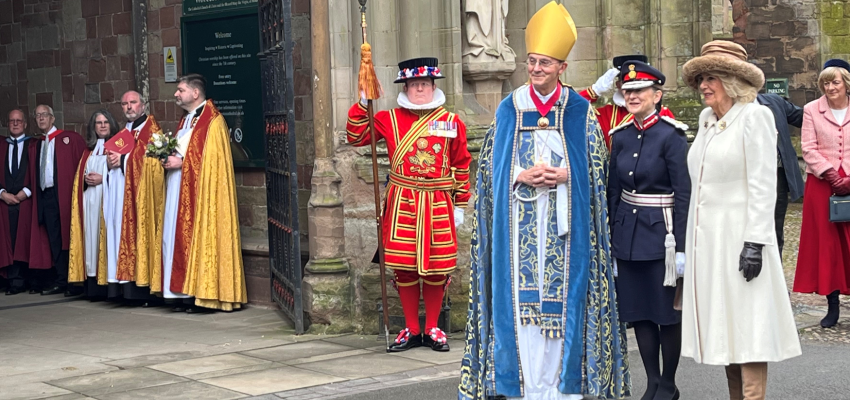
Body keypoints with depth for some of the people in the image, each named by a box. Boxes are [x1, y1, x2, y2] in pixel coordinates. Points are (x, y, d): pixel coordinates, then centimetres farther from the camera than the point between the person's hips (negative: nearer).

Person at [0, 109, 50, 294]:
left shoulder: (34, 146, 5)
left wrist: (26, 191, -10)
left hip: (28, 200, -3)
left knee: (30, 241, -3)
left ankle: (34, 281, 2)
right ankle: (15, 282, 3)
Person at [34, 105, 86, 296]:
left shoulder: (70, 138, -2)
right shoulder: (39, 144, 18)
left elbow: (83, 163, -9)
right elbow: (37, 172, 18)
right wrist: (37, 193, 5)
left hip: (64, 195, -6)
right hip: (45, 196, 6)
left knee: (68, 236, -5)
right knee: (55, 240, 7)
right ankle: (61, 281, 12)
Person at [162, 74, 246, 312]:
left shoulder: (212, 121, -9)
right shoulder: (186, 121, 20)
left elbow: (211, 158, -17)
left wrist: (181, 162, -16)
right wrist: (170, 158, 4)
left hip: (200, 193, -9)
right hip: (180, 192, 9)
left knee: (199, 238, -8)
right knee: (182, 238, 5)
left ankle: (202, 295, -4)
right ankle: (187, 294, 7)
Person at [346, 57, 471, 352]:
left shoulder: (452, 122, 4)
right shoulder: (390, 119, 4)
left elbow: (461, 166, 8)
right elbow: (356, 136, 3)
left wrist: (460, 205, 7)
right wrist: (364, 103, -8)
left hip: (438, 205, 0)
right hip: (402, 204, 0)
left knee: (437, 268, 4)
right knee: (404, 267, 3)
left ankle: (432, 329, 18)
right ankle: (412, 330, 15)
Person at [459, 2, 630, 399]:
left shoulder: (580, 111, 4)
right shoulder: (509, 109, 7)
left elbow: (596, 167, 5)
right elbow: (490, 164, 7)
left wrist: (565, 175, -13)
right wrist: (522, 177, -11)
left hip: (564, 221, -1)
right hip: (520, 221, 1)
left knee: (564, 293, -2)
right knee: (521, 294, -2)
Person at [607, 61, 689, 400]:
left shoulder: (671, 136, -10)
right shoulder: (620, 137, 7)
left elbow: (684, 195, -12)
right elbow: (613, 191, 12)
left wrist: (681, 247, -15)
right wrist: (609, 241, 11)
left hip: (661, 234, -6)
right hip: (627, 235, 6)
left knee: (667, 312, 4)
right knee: (637, 312, 9)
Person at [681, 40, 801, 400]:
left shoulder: (755, 117, -7)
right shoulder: (707, 120, 13)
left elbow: (763, 186, -12)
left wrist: (755, 243, -19)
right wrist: (693, 239, 14)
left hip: (739, 237, -7)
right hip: (706, 240, 7)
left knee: (747, 327, -6)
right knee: (723, 327, 10)